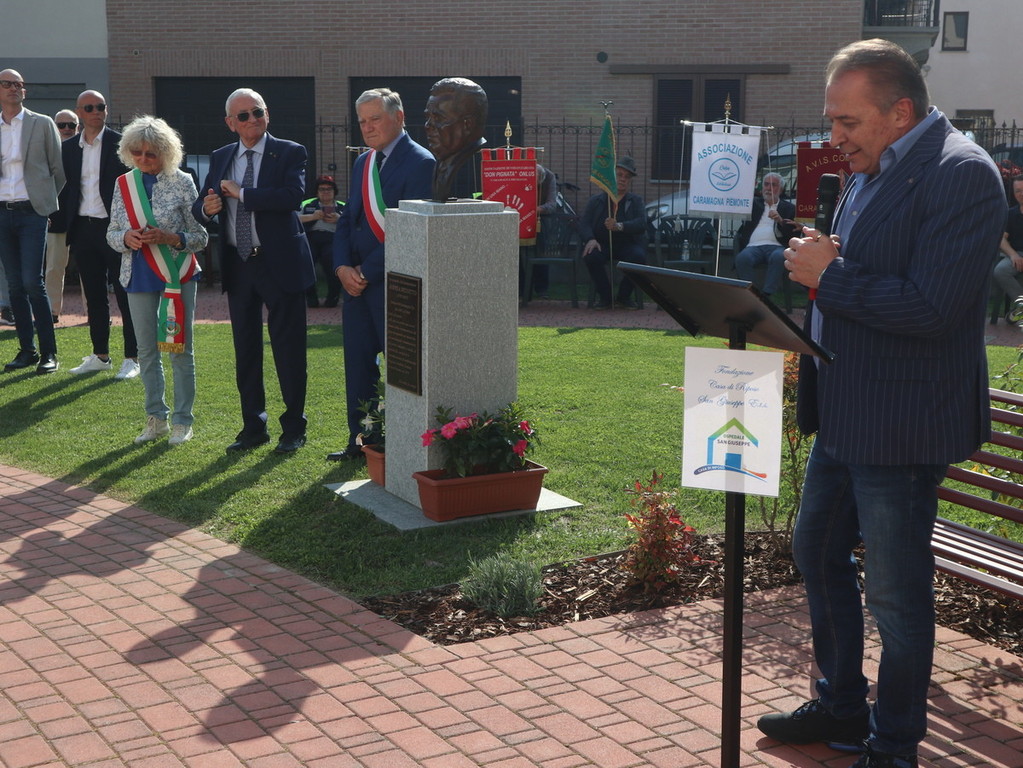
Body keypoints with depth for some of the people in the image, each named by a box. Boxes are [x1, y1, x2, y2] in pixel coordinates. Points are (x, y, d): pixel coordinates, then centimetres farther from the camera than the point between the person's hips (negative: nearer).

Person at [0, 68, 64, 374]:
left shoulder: (42, 124, 2)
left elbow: (58, 170, 5)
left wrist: (46, 200, 6)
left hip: (31, 211, -4)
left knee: (32, 282, -11)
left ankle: (48, 352, -4)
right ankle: (26, 349, 13)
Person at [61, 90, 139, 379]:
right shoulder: (68, 147, 11)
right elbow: (66, 189, 14)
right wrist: (65, 225, 4)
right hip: (83, 230, 5)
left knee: (125, 296, -2)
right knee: (94, 296, 11)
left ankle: (132, 358, 2)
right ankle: (100, 355, 20)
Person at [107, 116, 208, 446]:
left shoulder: (182, 183, -5)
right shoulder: (123, 184, 5)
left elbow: (200, 236, -5)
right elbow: (112, 233, 9)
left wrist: (168, 238, -21)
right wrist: (127, 238, -13)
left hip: (177, 276, -4)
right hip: (139, 276, 4)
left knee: (179, 350, 0)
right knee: (147, 351, 10)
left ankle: (182, 421, 10)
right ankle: (156, 418, 22)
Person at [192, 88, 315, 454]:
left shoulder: (289, 153, -4)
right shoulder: (220, 158, 11)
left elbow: (293, 195, -22)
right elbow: (199, 206, 8)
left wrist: (241, 193, -18)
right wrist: (206, 207, -16)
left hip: (280, 263, -5)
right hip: (238, 266, 5)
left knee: (288, 349, 1)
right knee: (245, 351, 11)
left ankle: (294, 428, 12)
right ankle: (253, 427, 22)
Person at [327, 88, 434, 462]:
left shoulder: (419, 162, -10)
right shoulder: (362, 163, 15)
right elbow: (347, 219, 16)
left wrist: (367, 272, -14)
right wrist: (343, 268, -1)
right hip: (355, 279, 8)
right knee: (358, 361, 11)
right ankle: (360, 440, 21)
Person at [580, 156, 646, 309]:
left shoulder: (635, 201, 12)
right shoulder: (596, 200, 14)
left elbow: (642, 224, -7)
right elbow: (584, 223, 3)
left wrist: (619, 226, -27)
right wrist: (590, 239, -20)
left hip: (627, 244, 0)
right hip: (602, 244, 0)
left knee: (638, 256, -34)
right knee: (591, 256, -34)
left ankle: (624, 296, -9)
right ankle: (605, 296, -12)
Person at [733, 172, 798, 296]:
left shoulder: (788, 208, 20)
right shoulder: (754, 203, 27)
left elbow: (794, 233, 8)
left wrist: (780, 221, -8)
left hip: (776, 246, -1)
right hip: (753, 245, 1)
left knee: (778, 257, -38)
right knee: (742, 258, -34)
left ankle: (767, 294, -38)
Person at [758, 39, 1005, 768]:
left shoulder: (959, 174, -18)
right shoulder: (871, 170, 10)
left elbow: (929, 308, -27)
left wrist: (829, 275, -19)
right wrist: (817, 263, 3)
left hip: (900, 426, -10)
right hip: (844, 414, 10)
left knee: (895, 591, 3)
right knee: (817, 552, 20)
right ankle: (842, 708, 39)